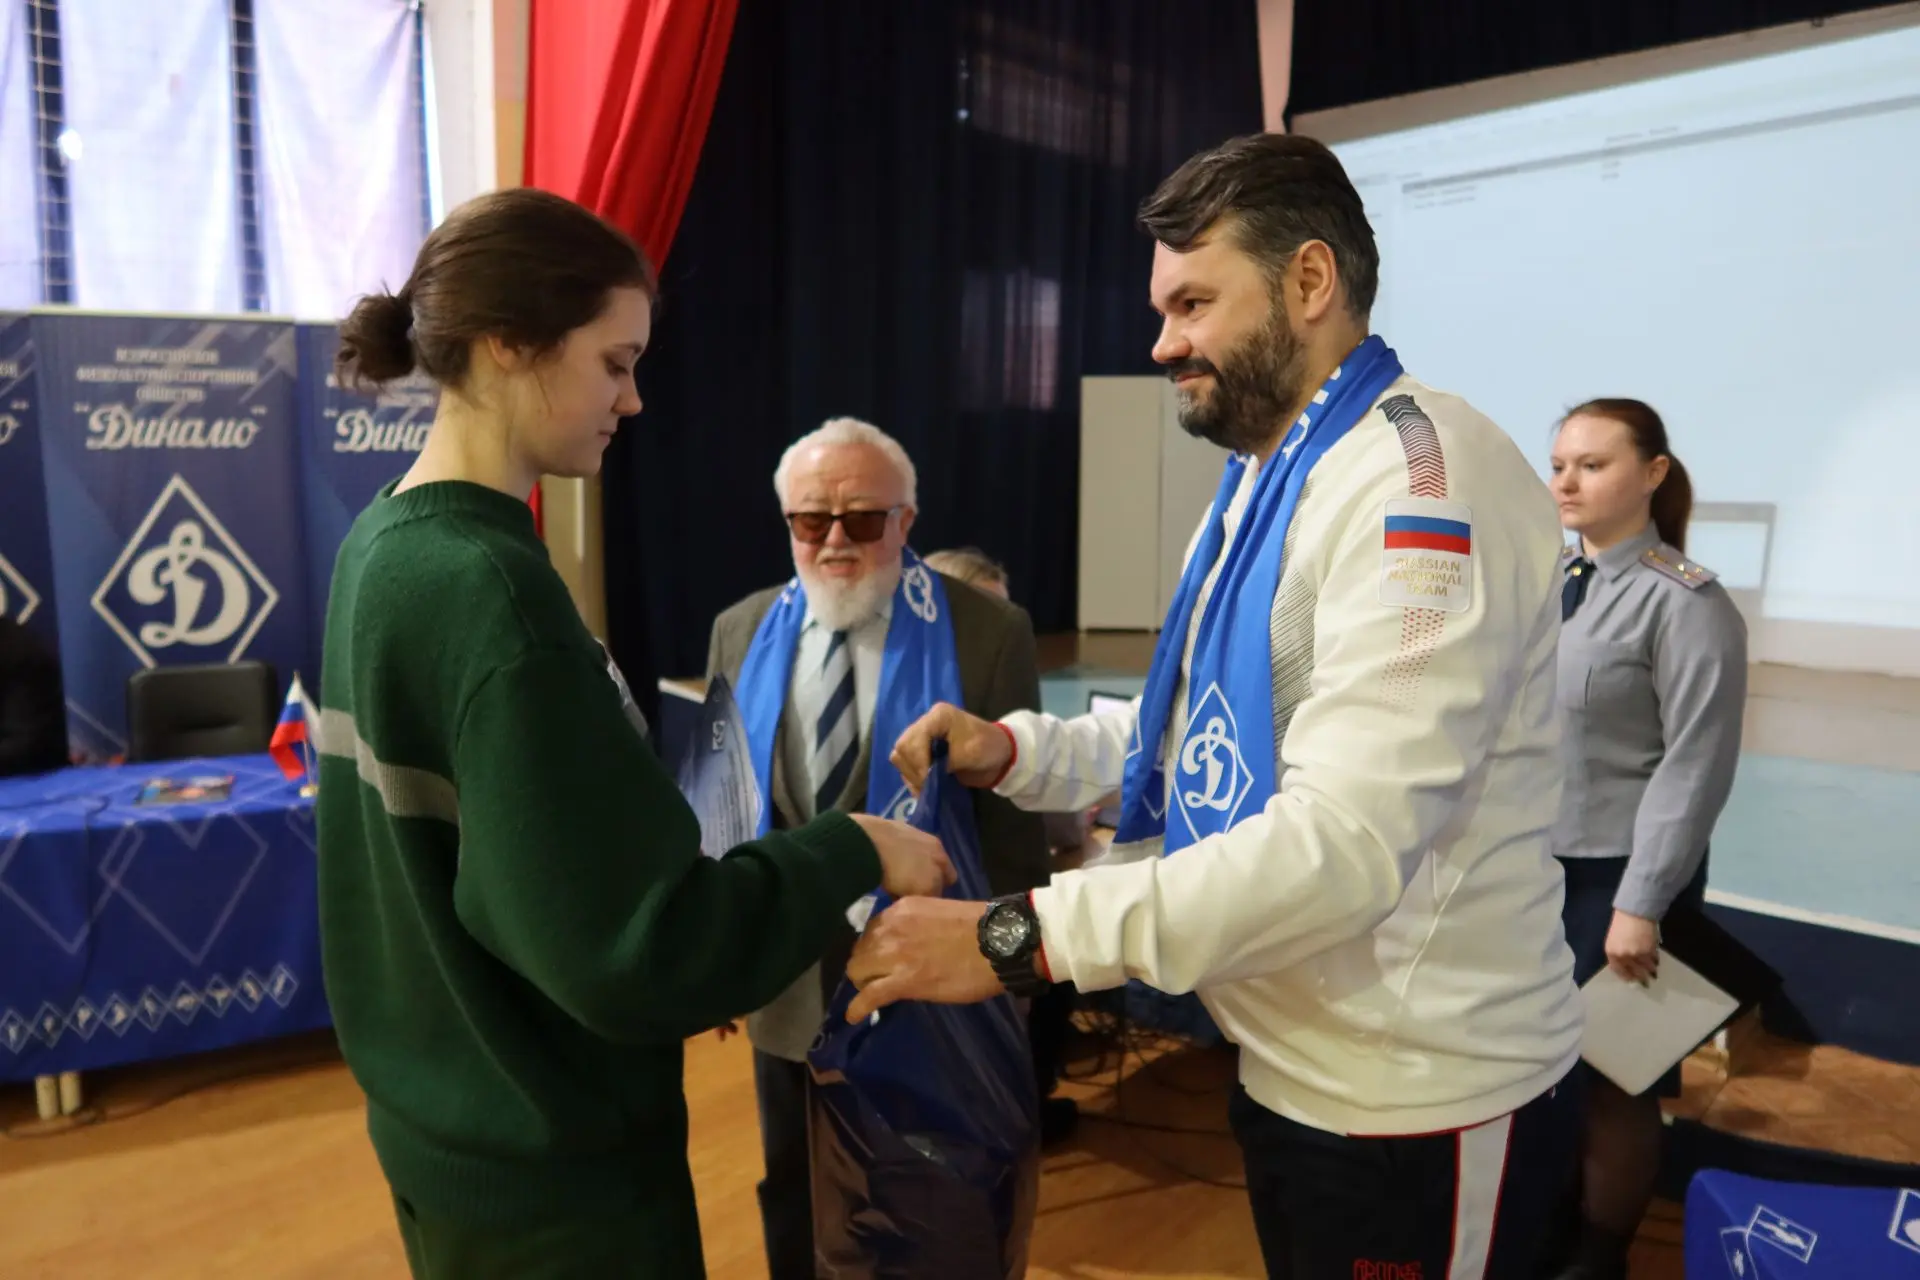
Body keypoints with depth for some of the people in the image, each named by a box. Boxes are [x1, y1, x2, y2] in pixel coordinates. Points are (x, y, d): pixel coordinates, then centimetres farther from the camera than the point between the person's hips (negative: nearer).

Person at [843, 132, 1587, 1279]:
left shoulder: (1419, 474, -22)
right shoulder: (1262, 484, 11)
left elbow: (1344, 840, -31)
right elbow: (1216, 727, 13)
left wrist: (1019, 936, -32)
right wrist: (1015, 749, -2)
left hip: (1418, 1111, -8)